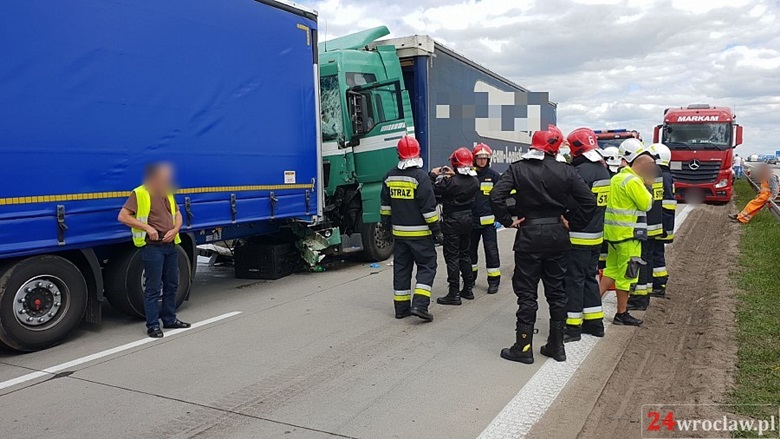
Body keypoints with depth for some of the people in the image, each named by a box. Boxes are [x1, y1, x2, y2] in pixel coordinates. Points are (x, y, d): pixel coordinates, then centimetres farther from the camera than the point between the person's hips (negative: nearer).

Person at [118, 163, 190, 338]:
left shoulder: (167, 193, 13)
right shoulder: (139, 194, -9)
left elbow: (177, 215, 17)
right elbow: (122, 216, -13)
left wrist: (175, 230, -3)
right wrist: (147, 227, -19)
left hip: (171, 244, 7)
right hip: (152, 246, -7)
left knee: (171, 284, 14)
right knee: (153, 287, -2)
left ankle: (169, 319, 27)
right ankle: (152, 325, 7)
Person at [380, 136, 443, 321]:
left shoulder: (390, 176, 5)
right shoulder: (421, 176, -14)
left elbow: (385, 205, 13)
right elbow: (429, 207, -14)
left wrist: (387, 224, 24)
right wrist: (436, 230, -7)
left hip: (398, 232, 6)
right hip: (420, 233, -6)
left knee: (401, 268, 12)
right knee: (427, 266, 3)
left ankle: (402, 307, 16)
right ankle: (419, 304, -8)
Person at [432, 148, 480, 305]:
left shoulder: (451, 181, -22)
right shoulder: (474, 181, -1)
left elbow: (434, 191, -15)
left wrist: (434, 176, 0)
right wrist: (453, 175, 18)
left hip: (452, 221, -7)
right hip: (468, 220, 7)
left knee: (452, 257, -2)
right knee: (464, 254, 18)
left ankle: (454, 294, 0)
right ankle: (468, 289, 25)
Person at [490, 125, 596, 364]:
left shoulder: (518, 169, -6)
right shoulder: (565, 171, -2)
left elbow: (496, 196, -17)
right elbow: (589, 200, -5)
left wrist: (508, 221, -6)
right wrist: (573, 223, 5)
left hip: (529, 236, -2)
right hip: (557, 235, 2)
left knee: (527, 293, 5)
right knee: (557, 291, 13)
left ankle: (524, 348, 8)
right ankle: (556, 346, 21)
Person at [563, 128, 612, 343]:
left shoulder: (581, 172, -19)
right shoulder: (603, 170, 10)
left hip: (578, 237, -9)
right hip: (596, 235, 9)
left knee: (573, 280, -1)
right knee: (589, 277, 17)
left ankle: (573, 326, 5)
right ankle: (594, 321, 25)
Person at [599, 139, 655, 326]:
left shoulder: (617, 178, 13)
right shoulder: (633, 181, -16)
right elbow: (646, 204, -13)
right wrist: (645, 187, 3)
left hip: (613, 231, 9)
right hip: (628, 233, -9)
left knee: (612, 270, 16)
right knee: (627, 274, 2)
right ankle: (621, 314, 13)